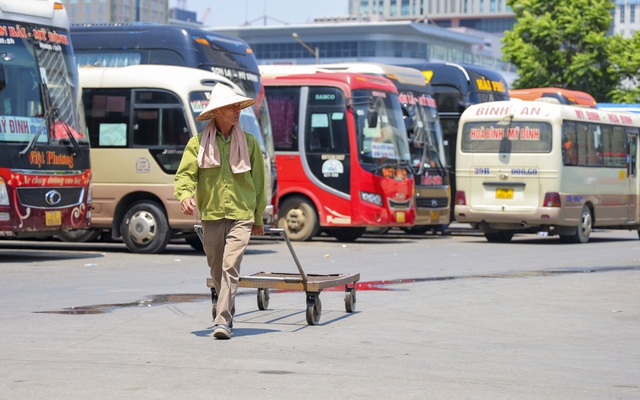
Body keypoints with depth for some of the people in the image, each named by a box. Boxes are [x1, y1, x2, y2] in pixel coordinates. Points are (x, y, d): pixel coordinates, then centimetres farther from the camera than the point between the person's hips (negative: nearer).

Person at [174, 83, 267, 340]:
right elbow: (185, 174, -2)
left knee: (230, 266, -15)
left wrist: (258, 217, 16)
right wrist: (185, 195, -24)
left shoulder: (249, 142, 6)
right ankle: (228, 311, 34)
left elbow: (259, 181, 13)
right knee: (217, 270, 12)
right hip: (210, 215, 1)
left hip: (241, 216, -1)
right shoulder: (198, 143, 3)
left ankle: (223, 321, -17)